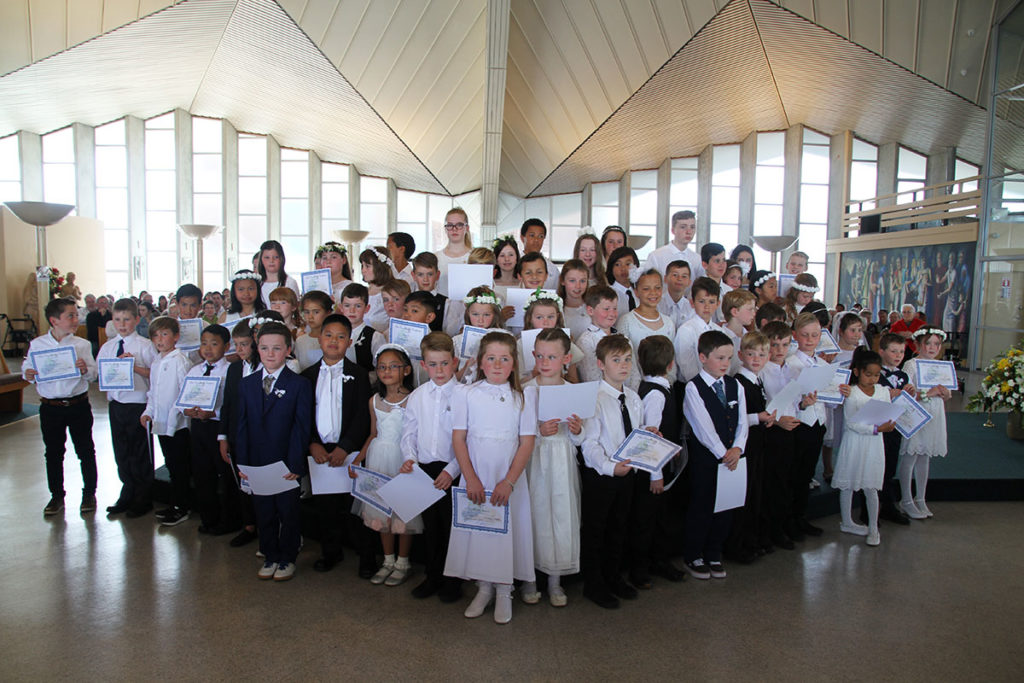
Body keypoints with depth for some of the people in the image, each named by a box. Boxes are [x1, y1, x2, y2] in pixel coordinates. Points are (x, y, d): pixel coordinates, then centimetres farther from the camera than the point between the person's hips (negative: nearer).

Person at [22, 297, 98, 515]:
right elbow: (27, 367, 7)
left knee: (85, 450, 8)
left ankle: (89, 493, 23)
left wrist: (85, 369, -24)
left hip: (78, 405, -1)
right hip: (50, 406, 1)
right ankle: (57, 495, 28)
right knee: (53, 452, 13)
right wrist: (27, 374, -15)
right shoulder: (37, 344, -1)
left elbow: (93, 375, -3)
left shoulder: (82, 344, -3)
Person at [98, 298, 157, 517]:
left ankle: (143, 499, 22)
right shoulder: (107, 347, 7)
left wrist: (136, 367, -24)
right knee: (121, 452, 16)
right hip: (115, 403, 5)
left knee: (140, 453, 6)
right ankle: (127, 494, 33)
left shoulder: (145, 345, -8)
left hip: (138, 404, -5)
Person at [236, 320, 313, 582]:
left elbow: (301, 427, -10)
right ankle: (270, 557, 31)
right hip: (257, 463, 4)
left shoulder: (300, 384, -7)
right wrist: (242, 461, -1)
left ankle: (287, 558, 26)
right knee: (264, 513, 14)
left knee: (288, 513, 9)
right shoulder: (246, 384, 6)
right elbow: (242, 425, 6)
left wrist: (295, 464, -16)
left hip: (287, 464, -3)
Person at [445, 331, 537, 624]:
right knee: (477, 531, 7)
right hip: (475, 479, 1)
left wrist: (508, 482, -11)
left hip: (509, 480, 0)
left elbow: (527, 443, -4)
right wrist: (471, 479, -10)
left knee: (508, 532, 3)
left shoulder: (522, 398, -1)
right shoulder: (467, 395, -1)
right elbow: (458, 439, -2)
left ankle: (504, 591, 22)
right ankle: (484, 588, 26)